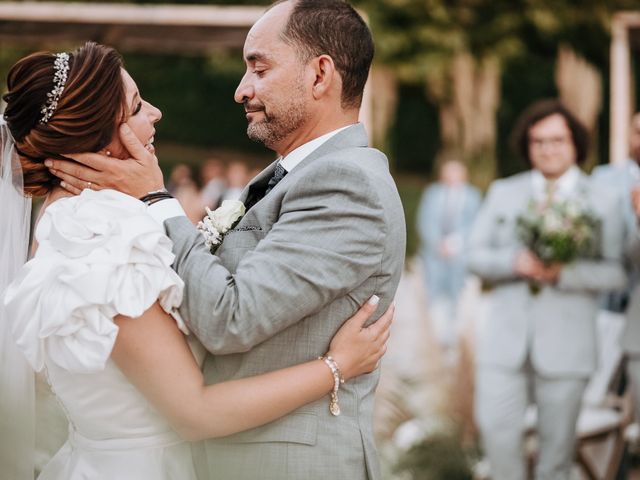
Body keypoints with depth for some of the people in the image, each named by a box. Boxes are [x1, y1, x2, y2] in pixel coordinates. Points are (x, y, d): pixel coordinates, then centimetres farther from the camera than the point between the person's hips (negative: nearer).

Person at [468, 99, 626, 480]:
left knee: (557, 445, 4)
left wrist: (565, 273, -19)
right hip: (505, 339, 2)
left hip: (564, 345, -1)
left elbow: (616, 273, -3)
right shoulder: (503, 193, 13)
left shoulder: (603, 202, 5)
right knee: (497, 432, -7)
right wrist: (515, 262, -14)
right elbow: (476, 255, 7)